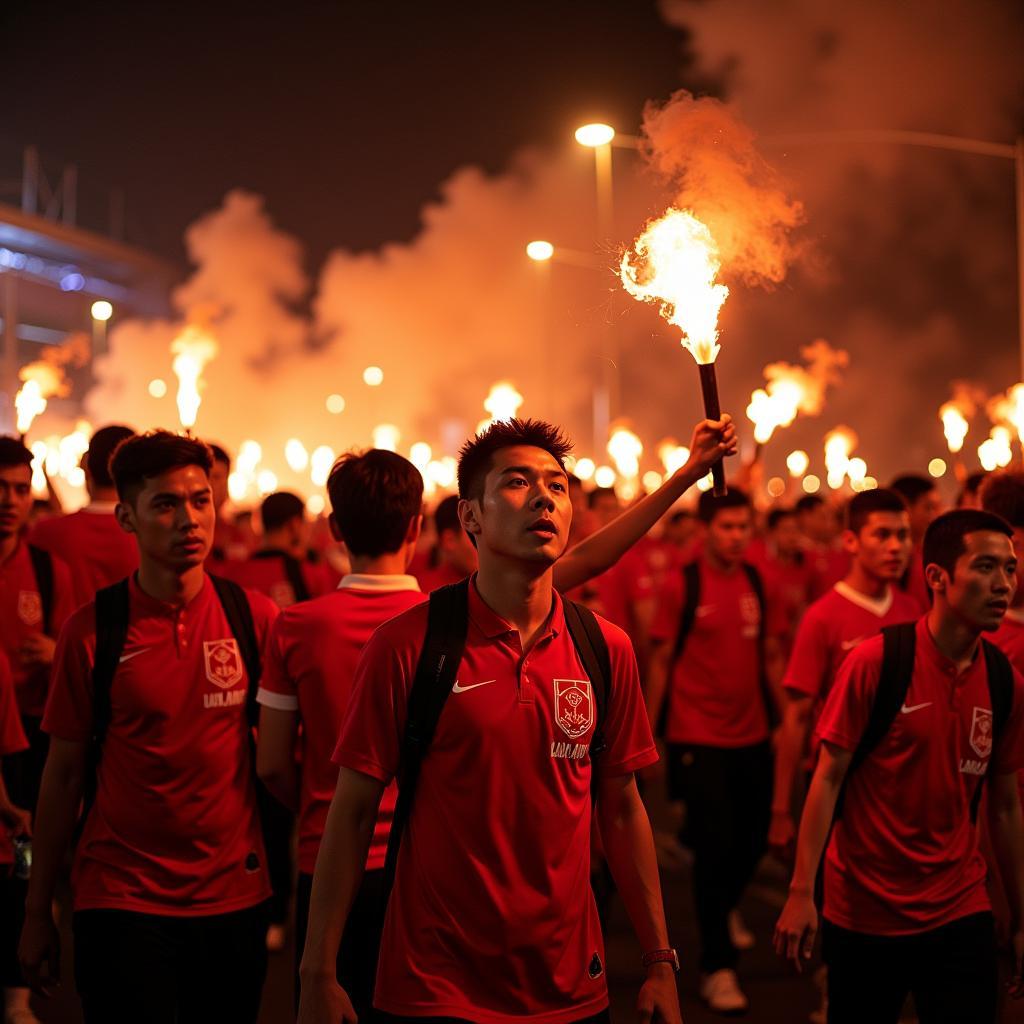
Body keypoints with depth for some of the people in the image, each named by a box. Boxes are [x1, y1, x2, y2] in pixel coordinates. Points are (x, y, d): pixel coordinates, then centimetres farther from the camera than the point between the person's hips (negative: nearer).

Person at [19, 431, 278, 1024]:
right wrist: (38, 912, 3)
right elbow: (64, 773, 0)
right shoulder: (92, 631, -5)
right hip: (121, 902, -2)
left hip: (235, 897, 2)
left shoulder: (256, 618, -2)